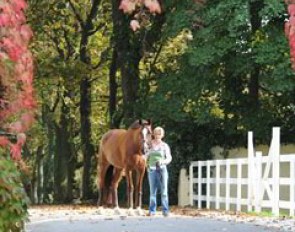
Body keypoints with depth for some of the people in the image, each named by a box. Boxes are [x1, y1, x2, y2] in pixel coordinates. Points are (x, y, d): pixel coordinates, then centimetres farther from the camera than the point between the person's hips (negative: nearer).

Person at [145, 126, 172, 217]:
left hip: (162, 169, -1)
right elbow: (146, 156, 12)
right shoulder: (150, 144, 6)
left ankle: (165, 211, 2)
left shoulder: (165, 146, 2)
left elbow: (169, 158, -1)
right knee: (152, 191, 4)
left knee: (164, 191, -2)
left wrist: (162, 162, -19)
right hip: (152, 169, 2)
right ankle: (152, 211, 9)